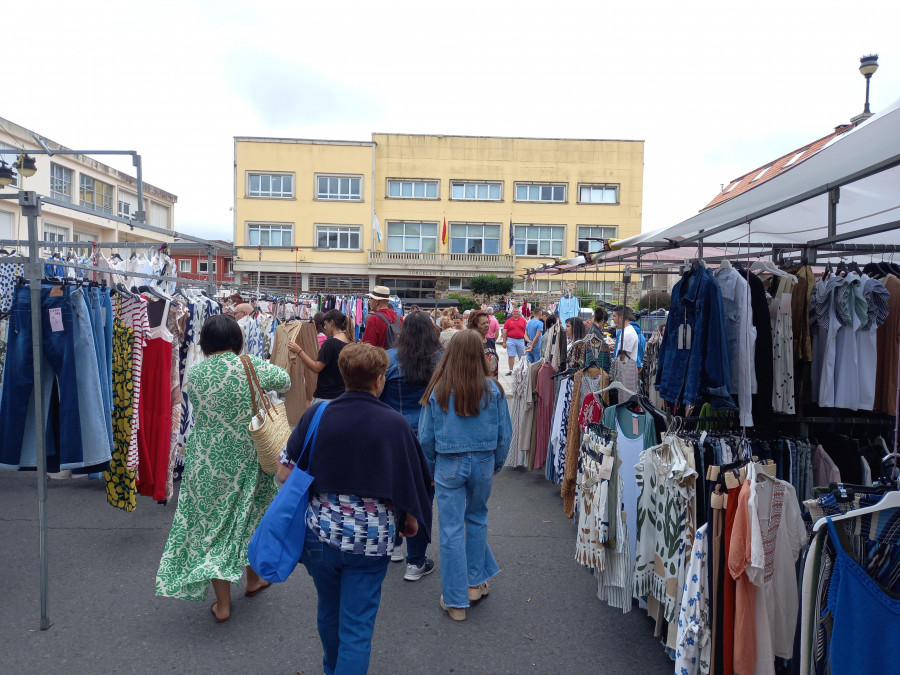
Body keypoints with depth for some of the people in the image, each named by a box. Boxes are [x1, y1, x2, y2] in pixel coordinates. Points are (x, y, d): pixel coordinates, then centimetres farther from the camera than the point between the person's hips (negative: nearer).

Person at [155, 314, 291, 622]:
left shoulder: (194, 373, -8)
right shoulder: (253, 367, -11)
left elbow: (197, 409, 6)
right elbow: (285, 381, 6)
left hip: (207, 463, 0)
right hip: (246, 460, 0)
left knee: (213, 523, 11)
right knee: (249, 516, 21)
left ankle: (222, 604, 17)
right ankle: (253, 578, 40)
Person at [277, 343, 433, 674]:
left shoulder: (316, 414, -9)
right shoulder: (395, 423, -13)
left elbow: (284, 474, -4)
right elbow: (410, 484, -7)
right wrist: (411, 520, 12)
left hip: (321, 534, 4)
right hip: (371, 540, -3)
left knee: (329, 612, 27)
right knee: (357, 626, 10)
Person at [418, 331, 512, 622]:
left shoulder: (438, 390, -9)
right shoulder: (493, 389, -8)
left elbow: (426, 437, -3)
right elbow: (504, 434, -1)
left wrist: (430, 470, 12)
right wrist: (496, 465, 15)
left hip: (449, 464, -1)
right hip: (483, 463, 2)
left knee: (451, 530, 7)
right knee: (477, 519, 23)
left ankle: (455, 601, 17)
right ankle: (475, 583, 34)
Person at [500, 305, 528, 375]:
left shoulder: (523, 320, 5)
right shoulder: (508, 321, 3)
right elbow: (504, 332, 3)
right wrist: (504, 342, -2)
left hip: (521, 340, 1)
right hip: (511, 340, -1)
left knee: (522, 356, 9)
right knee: (511, 356, -1)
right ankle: (511, 370, 5)